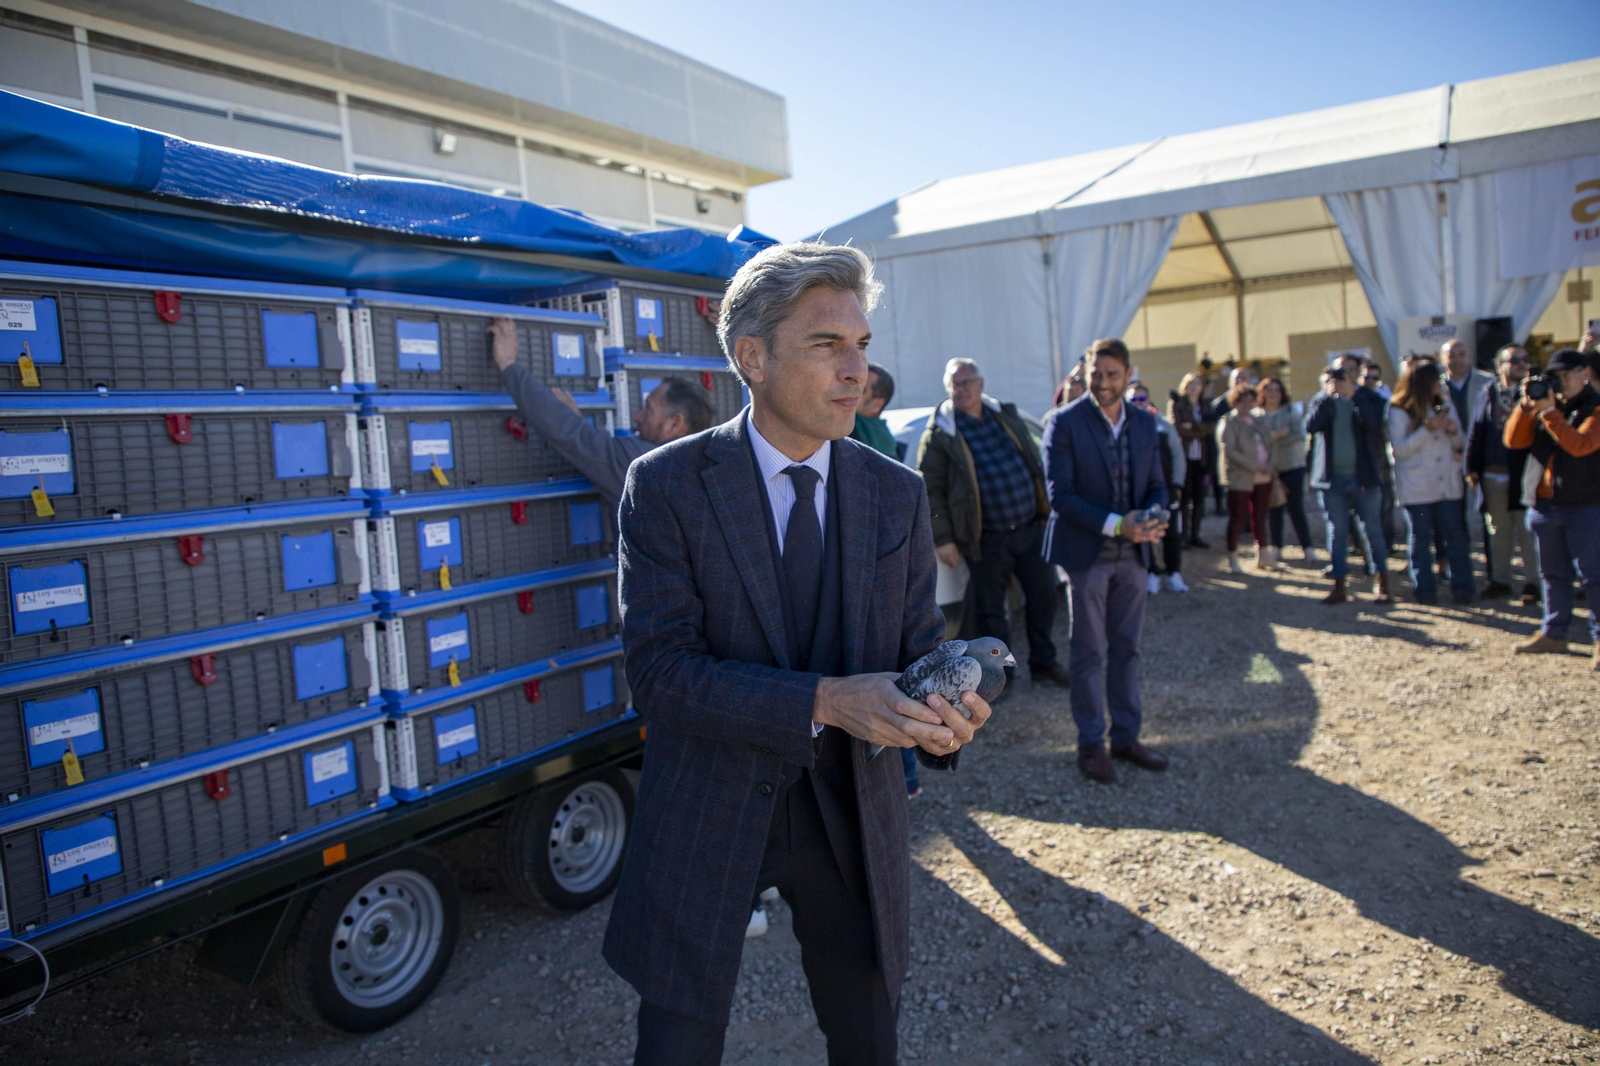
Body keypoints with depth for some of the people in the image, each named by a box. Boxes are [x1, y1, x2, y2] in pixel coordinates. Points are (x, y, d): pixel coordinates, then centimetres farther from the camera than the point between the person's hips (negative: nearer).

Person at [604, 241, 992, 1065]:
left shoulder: (897, 495, -1)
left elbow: (919, 648, 2)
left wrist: (942, 715, -22)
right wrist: (825, 701, -28)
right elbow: (657, 669, -18)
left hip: (852, 813, 4)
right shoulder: (666, 486, -12)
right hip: (707, 818, -3)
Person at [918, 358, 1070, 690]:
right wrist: (942, 539, -12)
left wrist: (1046, 508, 14)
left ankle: (1043, 661, 31)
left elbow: (1034, 462, 17)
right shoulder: (939, 434, -7)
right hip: (987, 539, -4)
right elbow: (931, 490, -7)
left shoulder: (1007, 416, 8)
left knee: (1043, 595, 13)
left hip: (1030, 527, 5)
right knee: (991, 609, 6)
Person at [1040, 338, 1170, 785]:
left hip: (1133, 553, 5)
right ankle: (1091, 744, 17)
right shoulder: (1064, 423, -9)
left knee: (1126, 649, 13)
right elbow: (1060, 495, -15)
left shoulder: (1145, 423, 7)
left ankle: (1126, 737, 26)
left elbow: (1156, 485, 11)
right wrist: (1114, 525, -23)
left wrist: (1152, 518, -12)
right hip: (1086, 553, -5)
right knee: (1089, 654, 4)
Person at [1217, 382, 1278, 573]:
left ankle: (1263, 556, 23)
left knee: (1260, 517, 13)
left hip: (1263, 478, 6)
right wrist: (1255, 466, -18)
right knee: (1238, 519, -1)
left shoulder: (1257, 420, 15)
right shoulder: (1228, 422, -6)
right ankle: (1233, 559, 11)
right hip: (1240, 477, -6)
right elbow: (1229, 451, -15)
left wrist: (1269, 464, -4)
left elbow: (1269, 444, 16)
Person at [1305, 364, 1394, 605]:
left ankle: (1381, 583, 10)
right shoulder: (1321, 401, 7)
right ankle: (1339, 586, 11)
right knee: (1337, 532, 6)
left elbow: (1374, 426, -17)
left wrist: (1354, 396, -17)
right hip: (1333, 478, 2)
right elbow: (1310, 426, -12)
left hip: (1363, 477, -2)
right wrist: (1327, 397, -15)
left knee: (1371, 529, 2)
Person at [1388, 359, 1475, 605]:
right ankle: (1424, 590, 11)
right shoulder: (1399, 412, -6)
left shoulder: (1444, 405, 10)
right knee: (1420, 537, 3)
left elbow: (1460, 443, 13)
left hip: (1448, 483, 4)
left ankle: (1462, 588, 7)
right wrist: (1427, 429, -22)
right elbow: (1399, 449, -13)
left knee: (1455, 534, 1)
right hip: (1416, 487, -4)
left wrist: (1454, 431, -9)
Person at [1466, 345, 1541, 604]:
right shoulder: (1486, 395, 9)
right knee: (1498, 532, 12)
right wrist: (1471, 468, 2)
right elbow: (1475, 433, 7)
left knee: (1527, 531, 1)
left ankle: (1532, 583, 10)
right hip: (1492, 475, 3)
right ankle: (1500, 580, 22)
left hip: (1522, 474, -3)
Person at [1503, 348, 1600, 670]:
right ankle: (1554, 633, 22)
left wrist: (1549, 411, -23)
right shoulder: (1545, 404, 10)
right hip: (1545, 504, 6)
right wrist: (1526, 406, -11)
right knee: (1553, 573, 13)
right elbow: (1513, 440, 1)